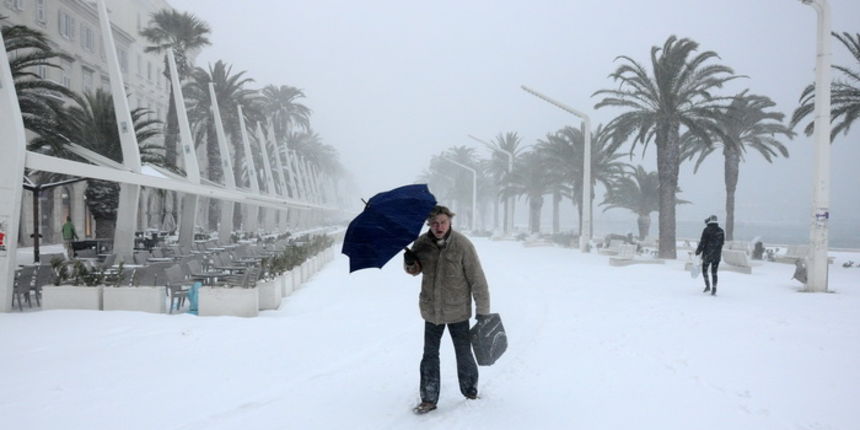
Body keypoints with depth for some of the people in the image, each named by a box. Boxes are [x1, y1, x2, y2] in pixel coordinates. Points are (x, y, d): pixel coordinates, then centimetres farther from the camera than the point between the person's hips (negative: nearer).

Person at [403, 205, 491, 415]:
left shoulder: (462, 245, -18)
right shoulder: (422, 243, -7)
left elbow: (477, 279, -13)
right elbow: (415, 271, 9)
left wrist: (482, 310, -11)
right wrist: (410, 263, -15)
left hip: (457, 311, -3)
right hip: (431, 311, 3)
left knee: (464, 354, 12)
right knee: (430, 356, 10)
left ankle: (470, 391, 35)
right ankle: (429, 399, 23)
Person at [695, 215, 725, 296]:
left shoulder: (706, 230, -10)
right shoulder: (721, 231, 4)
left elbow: (702, 242, -11)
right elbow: (722, 243, 10)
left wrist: (698, 251, -2)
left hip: (707, 254, -4)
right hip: (717, 255, 4)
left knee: (704, 270, 14)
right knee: (714, 272, 6)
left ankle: (708, 286, 7)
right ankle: (714, 290, 3)